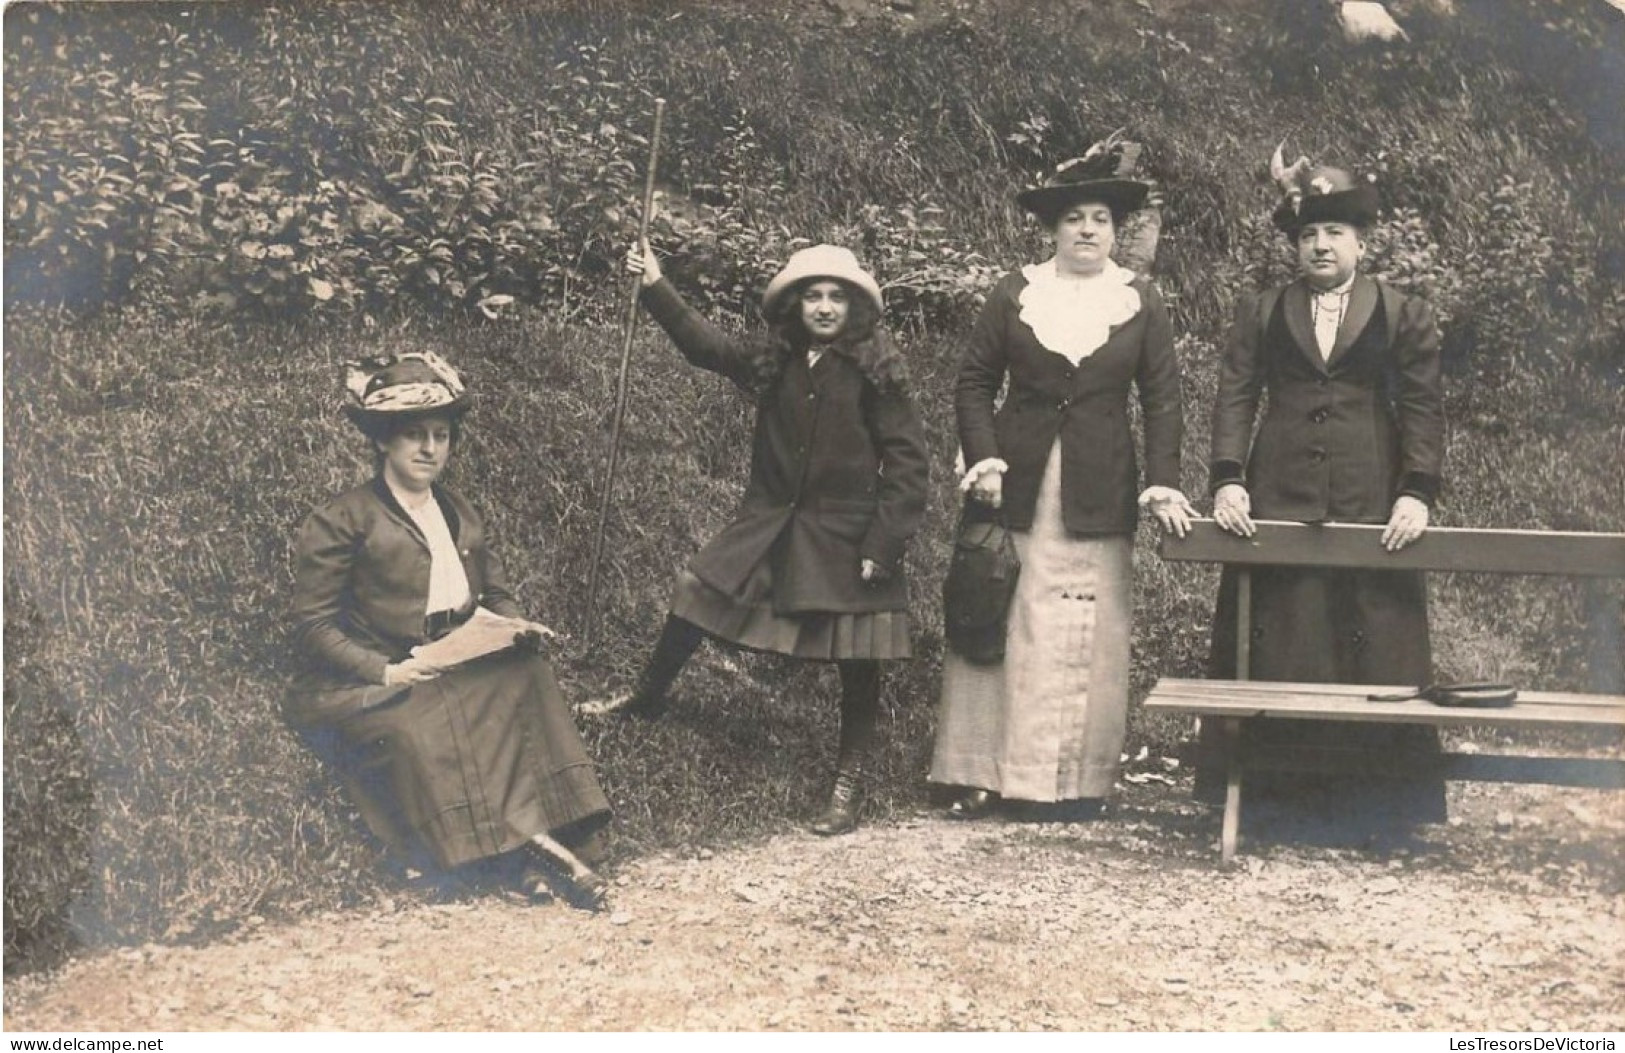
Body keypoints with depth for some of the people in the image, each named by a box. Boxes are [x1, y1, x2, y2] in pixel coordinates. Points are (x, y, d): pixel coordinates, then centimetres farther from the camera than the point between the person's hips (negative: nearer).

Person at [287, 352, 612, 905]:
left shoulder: (461, 514, 19)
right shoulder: (339, 521, -1)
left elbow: (496, 593, 22)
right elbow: (313, 626, -6)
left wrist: (516, 626, -3)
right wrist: (384, 671, -19)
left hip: (457, 671, 6)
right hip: (366, 685, -5)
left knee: (528, 674, -24)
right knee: (416, 729, -37)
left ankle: (528, 843, -33)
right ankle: (527, 846, -38)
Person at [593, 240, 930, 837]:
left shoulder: (874, 373, -10)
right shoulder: (773, 362, 4)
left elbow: (908, 464, -10)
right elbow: (704, 343, 1)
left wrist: (882, 545, -14)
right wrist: (655, 288, -11)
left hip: (846, 540, -4)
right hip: (770, 527, 5)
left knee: (857, 664, 1)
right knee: (694, 597, 5)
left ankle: (850, 786, 15)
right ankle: (647, 699, 30)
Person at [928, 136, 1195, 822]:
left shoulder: (1141, 301, 6)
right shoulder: (1014, 294, 5)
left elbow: (1161, 399, 4)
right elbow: (974, 383, 6)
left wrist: (1164, 485, -6)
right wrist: (983, 458, -8)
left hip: (1098, 495, 0)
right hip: (1015, 488, 0)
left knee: (1089, 635, 1)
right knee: (1002, 626, 2)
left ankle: (1074, 780, 9)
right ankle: (983, 773, 9)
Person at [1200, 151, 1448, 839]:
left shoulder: (1404, 317, 9)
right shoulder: (1261, 316, 13)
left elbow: (1424, 410, 4)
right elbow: (1234, 398, 6)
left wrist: (1417, 493, -9)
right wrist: (1228, 480, -8)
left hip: (1371, 510, -1)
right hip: (1278, 506, 1)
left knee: (1371, 651, -1)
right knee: (1279, 653, 2)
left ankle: (1372, 806, 7)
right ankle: (1280, 800, 9)